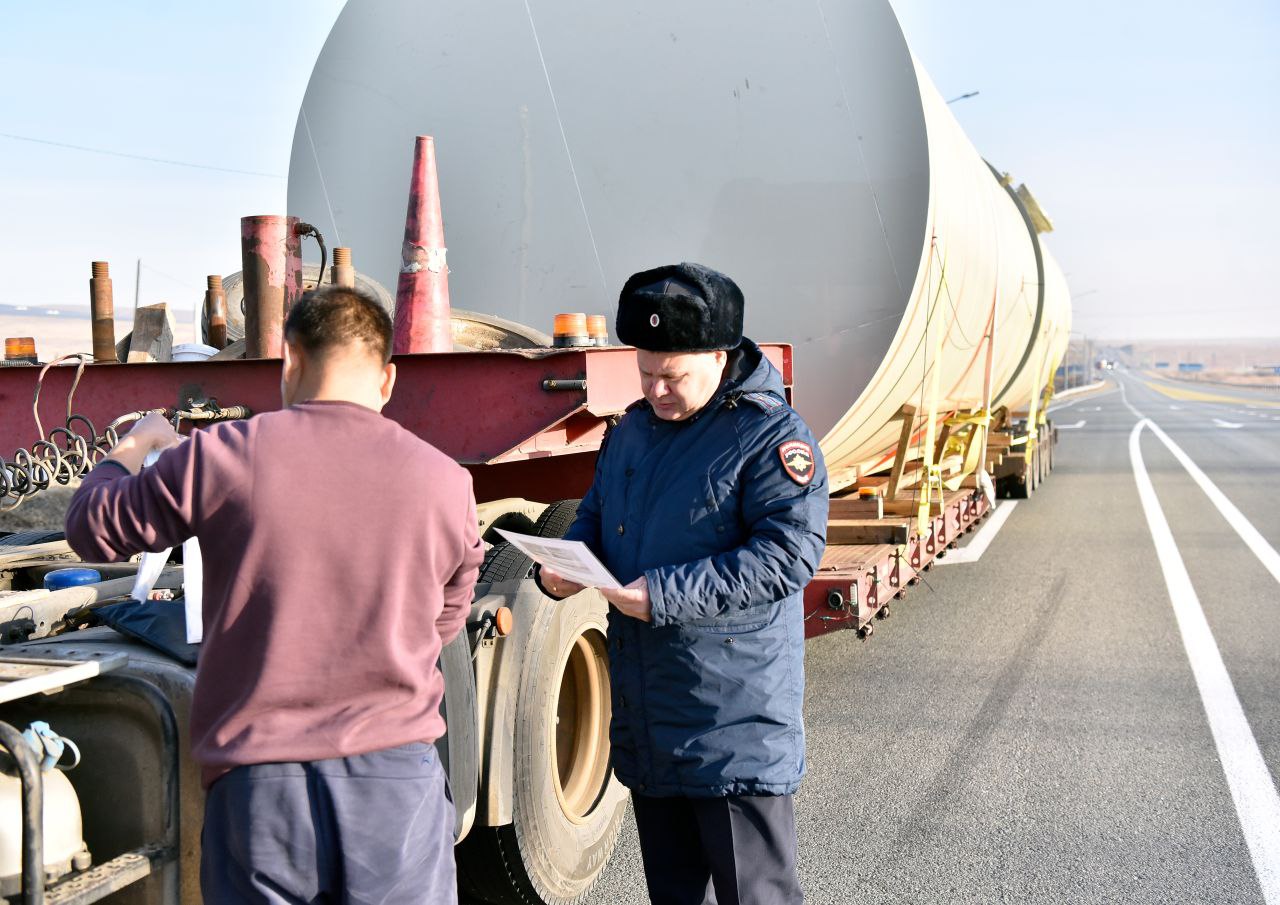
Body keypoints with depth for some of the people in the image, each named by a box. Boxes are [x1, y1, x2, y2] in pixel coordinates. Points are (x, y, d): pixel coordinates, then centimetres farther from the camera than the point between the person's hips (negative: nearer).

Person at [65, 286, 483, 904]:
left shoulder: (220, 458, -7)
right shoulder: (445, 482, -2)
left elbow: (91, 530, 8)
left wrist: (133, 446, 27)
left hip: (258, 784, -1)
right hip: (397, 778, 1)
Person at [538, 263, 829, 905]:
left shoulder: (771, 435, -12)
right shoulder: (631, 432, 13)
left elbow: (788, 555, -21)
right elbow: (593, 520, 22)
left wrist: (664, 595, -26)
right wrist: (560, 569, -2)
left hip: (738, 730, -7)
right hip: (645, 722, 7)